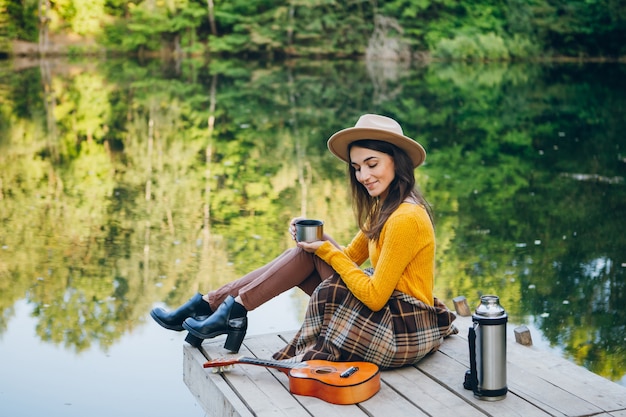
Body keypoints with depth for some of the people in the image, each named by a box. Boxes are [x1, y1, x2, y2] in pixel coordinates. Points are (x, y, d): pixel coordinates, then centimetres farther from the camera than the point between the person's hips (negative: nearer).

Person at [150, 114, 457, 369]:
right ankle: (211, 303, 1)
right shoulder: (384, 208, 10)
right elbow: (349, 256, 15)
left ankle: (234, 309, -4)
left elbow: (374, 297, -22)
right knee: (308, 251, 2)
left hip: (402, 333, -9)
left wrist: (329, 251, -13)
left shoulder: (405, 218, -21)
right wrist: (315, 237, -4)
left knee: (309, 255, -10)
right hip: (389, 313, 9)